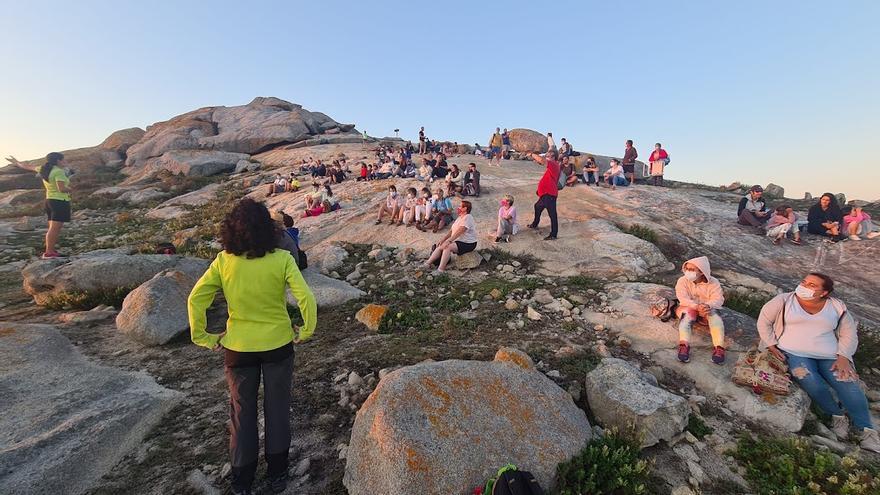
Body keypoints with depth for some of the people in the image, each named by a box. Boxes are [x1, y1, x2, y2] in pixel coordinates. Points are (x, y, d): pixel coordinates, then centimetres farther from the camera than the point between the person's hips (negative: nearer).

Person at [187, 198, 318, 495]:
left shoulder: (223, 261, -10)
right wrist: (306, 332, -6)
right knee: (277, 410, 18)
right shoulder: (281, 259, -16)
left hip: (238, 348, 1)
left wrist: (203, 338, 3)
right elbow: (306, 299, -20)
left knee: (242, 412, 20)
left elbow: (195, 299, -8)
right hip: (278, 345, -1)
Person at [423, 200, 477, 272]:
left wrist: (449, 241, -33)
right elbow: (451, 231, 11)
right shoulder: (459, 218, 15)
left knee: (447, 247, -30)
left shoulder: (467, 218, -16)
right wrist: (442, 240, 1)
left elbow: (459, 232, -27)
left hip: (468, 244, -9)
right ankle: (427, 264, -10)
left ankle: (440, 270, -33)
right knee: (440, 246, -7)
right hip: (458, 241, 9)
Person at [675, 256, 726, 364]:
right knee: (688, 315, -35)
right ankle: (684, 345, -52)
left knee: (714, 315, -32)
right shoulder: (682, 281, -7)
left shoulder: (713, 282, -5)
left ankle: (719, 348, -42)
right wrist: (697, 306, -37)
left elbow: (718, 299, -17)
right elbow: (683, 298, -19)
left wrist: (708, 305, -40)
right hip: (688, 307, -1)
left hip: (708, 309, 1)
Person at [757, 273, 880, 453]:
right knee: (813, 385, -25)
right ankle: (837, 414, 2)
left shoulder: (837, 307, 7)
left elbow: (849, 334, 9)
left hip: (830, 356, 3)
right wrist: (771, 347, -3)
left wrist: (843, 357, -6)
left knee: (849, 386, -20)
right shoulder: (784, 301, -1)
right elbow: (764, 321, 4)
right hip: (795, 354, -2)